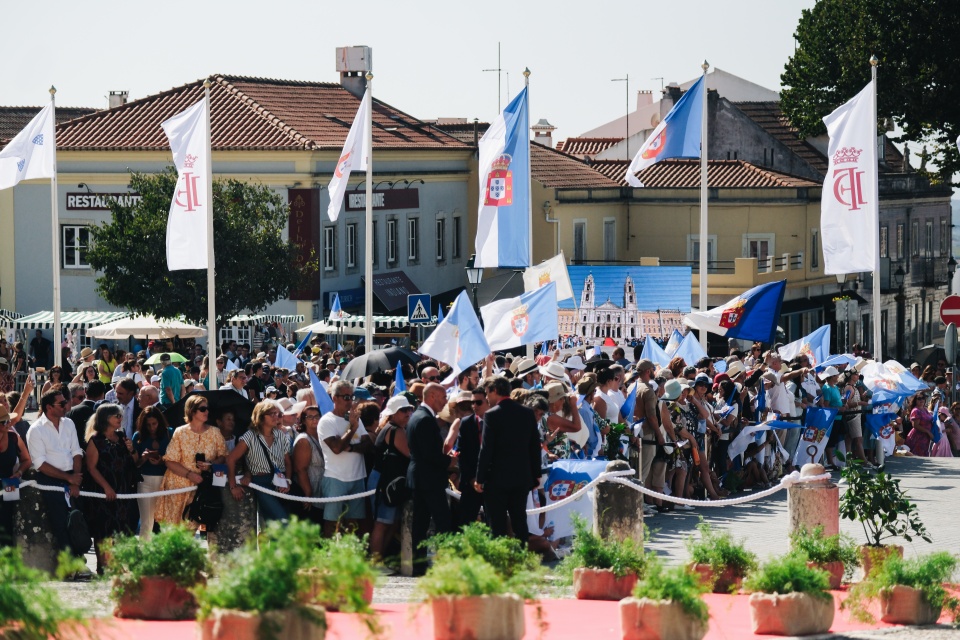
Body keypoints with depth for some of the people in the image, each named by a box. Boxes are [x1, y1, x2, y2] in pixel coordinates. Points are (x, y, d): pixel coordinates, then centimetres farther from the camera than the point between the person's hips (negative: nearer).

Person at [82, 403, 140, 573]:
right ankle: (102, 566, -1)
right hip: (103, 492, -6)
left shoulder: (121, 438, 13)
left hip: (124, 492, 6)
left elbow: (134, 462, 19)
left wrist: (131, 450, -3)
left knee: (122, 530, 5)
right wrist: (106, 487, -18)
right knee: (103, 531, -5)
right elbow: (91, 467, -12)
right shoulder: (96, 440, -7)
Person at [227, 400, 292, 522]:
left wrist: (288, 482, -5)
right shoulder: (251, 437, -2)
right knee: (282, 520, -22)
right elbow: (231, 459, -3)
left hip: (281, 484, 5)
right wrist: (233, 487, -5)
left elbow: (288, 462, 13)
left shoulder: (282, 436, 11)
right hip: (261, 483, -5)